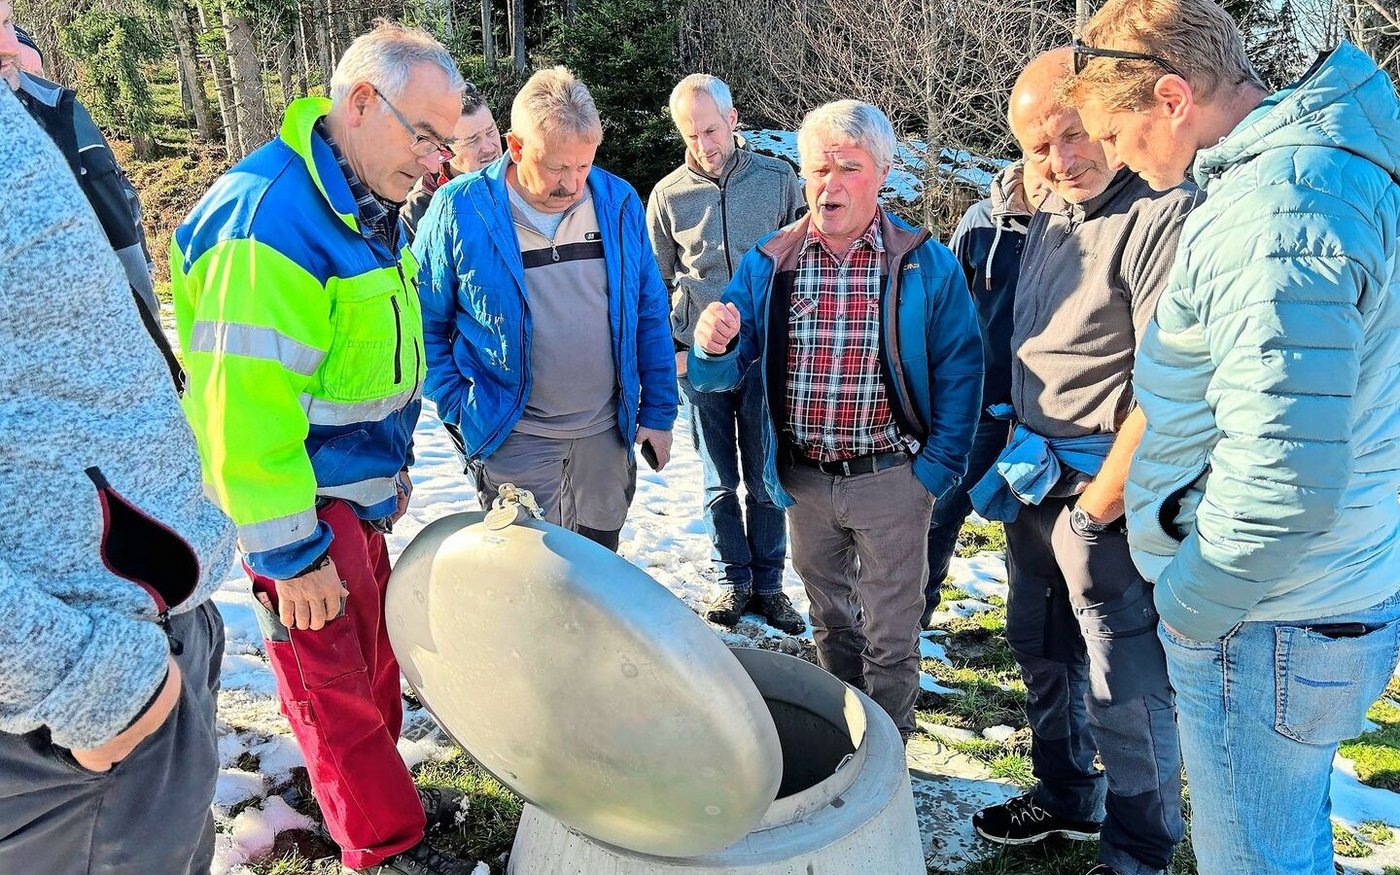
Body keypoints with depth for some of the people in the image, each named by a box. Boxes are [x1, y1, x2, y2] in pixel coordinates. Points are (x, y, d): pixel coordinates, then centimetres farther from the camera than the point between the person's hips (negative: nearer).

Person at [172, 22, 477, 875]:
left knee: (376, 654, 21)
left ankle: (379, 796, 41)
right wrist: (292, 554, -20)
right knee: (336, 684, 8)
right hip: (300, 510, -9)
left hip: (355, 490, 9)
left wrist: (394, 467, 21)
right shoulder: (270, 221, -25)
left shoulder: (363, 205, 6)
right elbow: (244, 410, -26)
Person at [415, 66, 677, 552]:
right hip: (515, 438, -3)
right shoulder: (459, 210, -12)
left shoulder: (619, 201, -4)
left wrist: (658, 412, 5)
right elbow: (424, 322, -2)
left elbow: (649, 313, 4)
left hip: (606, 431, 3)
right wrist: (460, 407, -9)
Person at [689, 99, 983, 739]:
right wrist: (713, 347, -26)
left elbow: (960, 371, -8)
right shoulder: (768, 264, -2)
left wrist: (936, 468, -14)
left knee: (890, 638, 12)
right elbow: (719, 375, -4)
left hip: (890, 479, -3)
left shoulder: (926, 265, -8)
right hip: (802, 478, 3)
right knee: (829, 620, 22)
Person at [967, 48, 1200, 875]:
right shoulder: (1048, 221, 11)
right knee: (1044, 653, 21)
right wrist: (1021, 450, 14)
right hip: (1035, 474, 9)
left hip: (1103, 482, -9)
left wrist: (1102, 501, -16)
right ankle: (1068, 796, 42)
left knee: (1125, 685, 4)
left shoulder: (1165, 216, -17)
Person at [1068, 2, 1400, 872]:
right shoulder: (1311, 164, 9)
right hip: (1323, 605, 10)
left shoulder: (1275, 210, -24)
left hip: (1263, 631, -10)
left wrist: (1190, 606, -14)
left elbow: (1285, 480, -29)